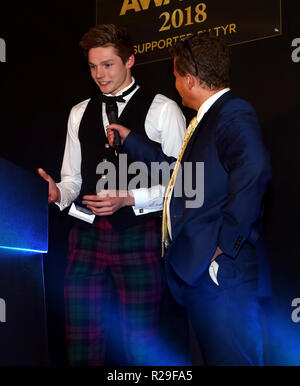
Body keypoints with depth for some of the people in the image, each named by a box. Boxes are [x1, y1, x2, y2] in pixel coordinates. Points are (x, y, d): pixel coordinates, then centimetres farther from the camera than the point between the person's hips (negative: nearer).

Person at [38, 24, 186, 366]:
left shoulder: (162, 110, 0)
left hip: (139, 235, -4)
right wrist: (58, 193, -5)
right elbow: (73, 179, 18)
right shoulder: (80, 114, 16)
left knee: (139, 345, -1)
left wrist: (129, 198, -16)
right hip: (88, 235, 5)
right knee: (81, 346, 4)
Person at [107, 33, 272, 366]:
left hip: (222, 272, -11)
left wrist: (225, 242, -26)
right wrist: (130, 141, 36)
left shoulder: (233, 115, -12)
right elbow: (182, 172, 32)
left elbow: (253, 168, -30)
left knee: (229, 359, -9)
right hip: (198, 273, 11)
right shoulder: (207, 118, 22)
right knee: (213, 357, 14)